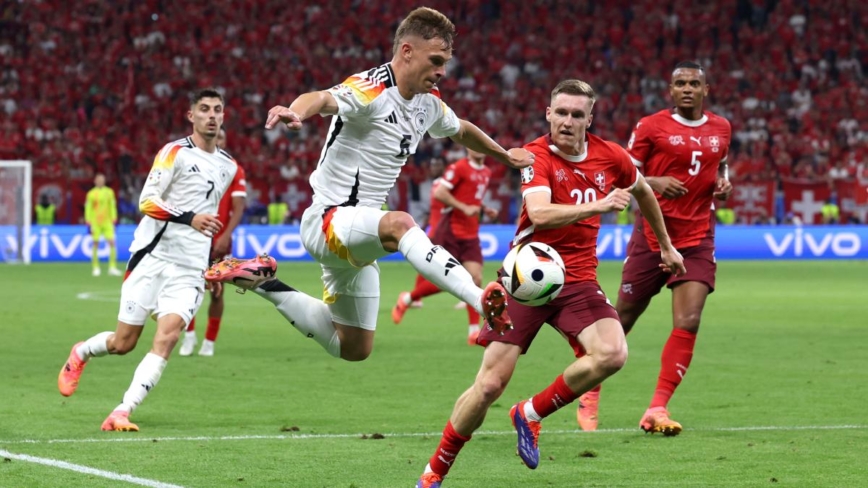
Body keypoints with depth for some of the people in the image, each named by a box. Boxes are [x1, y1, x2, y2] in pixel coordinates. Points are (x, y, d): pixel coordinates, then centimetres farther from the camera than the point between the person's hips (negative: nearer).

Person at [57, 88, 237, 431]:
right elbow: (147, 201, -15)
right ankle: (81, 353, 36)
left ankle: (122, 412, -22)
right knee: (123, 343, 2)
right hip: (153, 258, -4)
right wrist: (190, 218, -28)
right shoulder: (176, 152, -5)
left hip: (190, 270, 4)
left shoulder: (228, 167, 15)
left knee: (166, 338, -19)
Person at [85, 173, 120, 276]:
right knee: (95, 244, 0)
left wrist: (114, 218, 6)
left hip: (107, 222, 2)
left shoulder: (109, 192, 8)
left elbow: (112, 206, 12)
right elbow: (88, 208, 0)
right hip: (95, 223, -2)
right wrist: (88, 221, -6)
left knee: (111, 243, -8)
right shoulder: (91, 194, 0)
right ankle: (96, 268, 7)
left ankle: (112, 267, -5)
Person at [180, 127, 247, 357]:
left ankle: (209, 342, 11)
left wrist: (226, 236, -17)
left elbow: (238, 208, -6)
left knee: (216, 292, 1)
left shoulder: (235, 171, -1)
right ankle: (189, 335, 10)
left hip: (219, 241, -1)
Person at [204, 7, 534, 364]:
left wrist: (504, 155, 39)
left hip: (357, 233, 9)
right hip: (327, 220, -9)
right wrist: (296, 112, -62)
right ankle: (483, 301, -55)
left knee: (353, 348, 13)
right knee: (399, 224, -40)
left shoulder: (429, 103, 7)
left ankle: (264, 284, 28)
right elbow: (324, 99, -41)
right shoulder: (371, 89, -19)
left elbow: (462, 131, 29)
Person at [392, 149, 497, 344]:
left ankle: (474, 331, -3)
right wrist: (464, 208, -22)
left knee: (475, 279, -5)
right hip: (451, 231, -7)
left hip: (471, 235, 7)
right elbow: (439, 193, -18)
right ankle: (407, 299, 22)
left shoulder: (486, 173, 13)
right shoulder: (459, 167, -12)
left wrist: (485, 210, 9)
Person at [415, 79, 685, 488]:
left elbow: (642, 191, 24)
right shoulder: (538, 156, -12)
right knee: (490, 384, -8)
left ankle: (531, 414, -2)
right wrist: (598, 206, -42)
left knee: (612, 354, -24)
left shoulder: (610, 157, 2)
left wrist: (666, 245, 32)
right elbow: (540, 214, -31)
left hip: (578, 279, 4)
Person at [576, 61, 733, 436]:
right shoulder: (651, 127, -4)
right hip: (652, 234, -3)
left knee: (688, 323, -13)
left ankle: (656, 411, -9)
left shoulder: (720, 129, 9)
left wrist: (722, 183, 5)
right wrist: (654, 183, -19)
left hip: (697, 239, 3)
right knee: (623, 318, 5)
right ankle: (590, 394, 26)